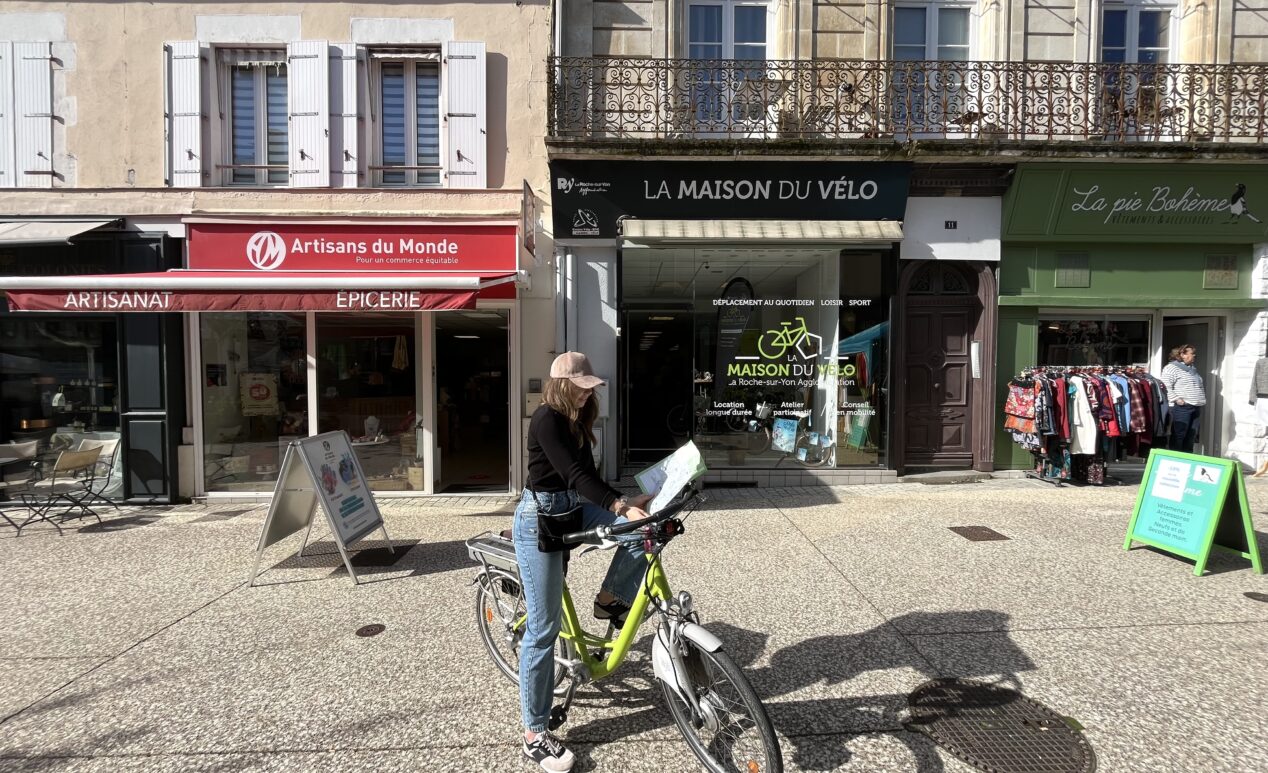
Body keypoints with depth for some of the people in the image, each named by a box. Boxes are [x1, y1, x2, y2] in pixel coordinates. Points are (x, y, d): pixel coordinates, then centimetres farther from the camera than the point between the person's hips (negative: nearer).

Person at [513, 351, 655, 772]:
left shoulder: (577, 421, 10)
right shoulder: (546, 418, -17)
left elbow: (587, 475, 9)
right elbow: (573, 474, -27)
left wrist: (627, 502, -1)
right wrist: (622, 506, -35)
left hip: (572, 510, 8)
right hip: (540, 517, -8)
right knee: (544, 628, -4)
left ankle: (610, 600, 10)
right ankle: (535, 733, 9)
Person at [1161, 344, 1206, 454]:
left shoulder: (1193, 369, 21)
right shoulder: (1172, 367, -7)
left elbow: (1199, 388, 30)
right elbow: (1166, 386, -17)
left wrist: (1201, 400, 16)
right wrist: (1176, 399, -19)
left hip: (1196, 408, 8)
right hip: (1181, 408, -8)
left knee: (1190, 439, 10)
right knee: (1177, 438, -7)